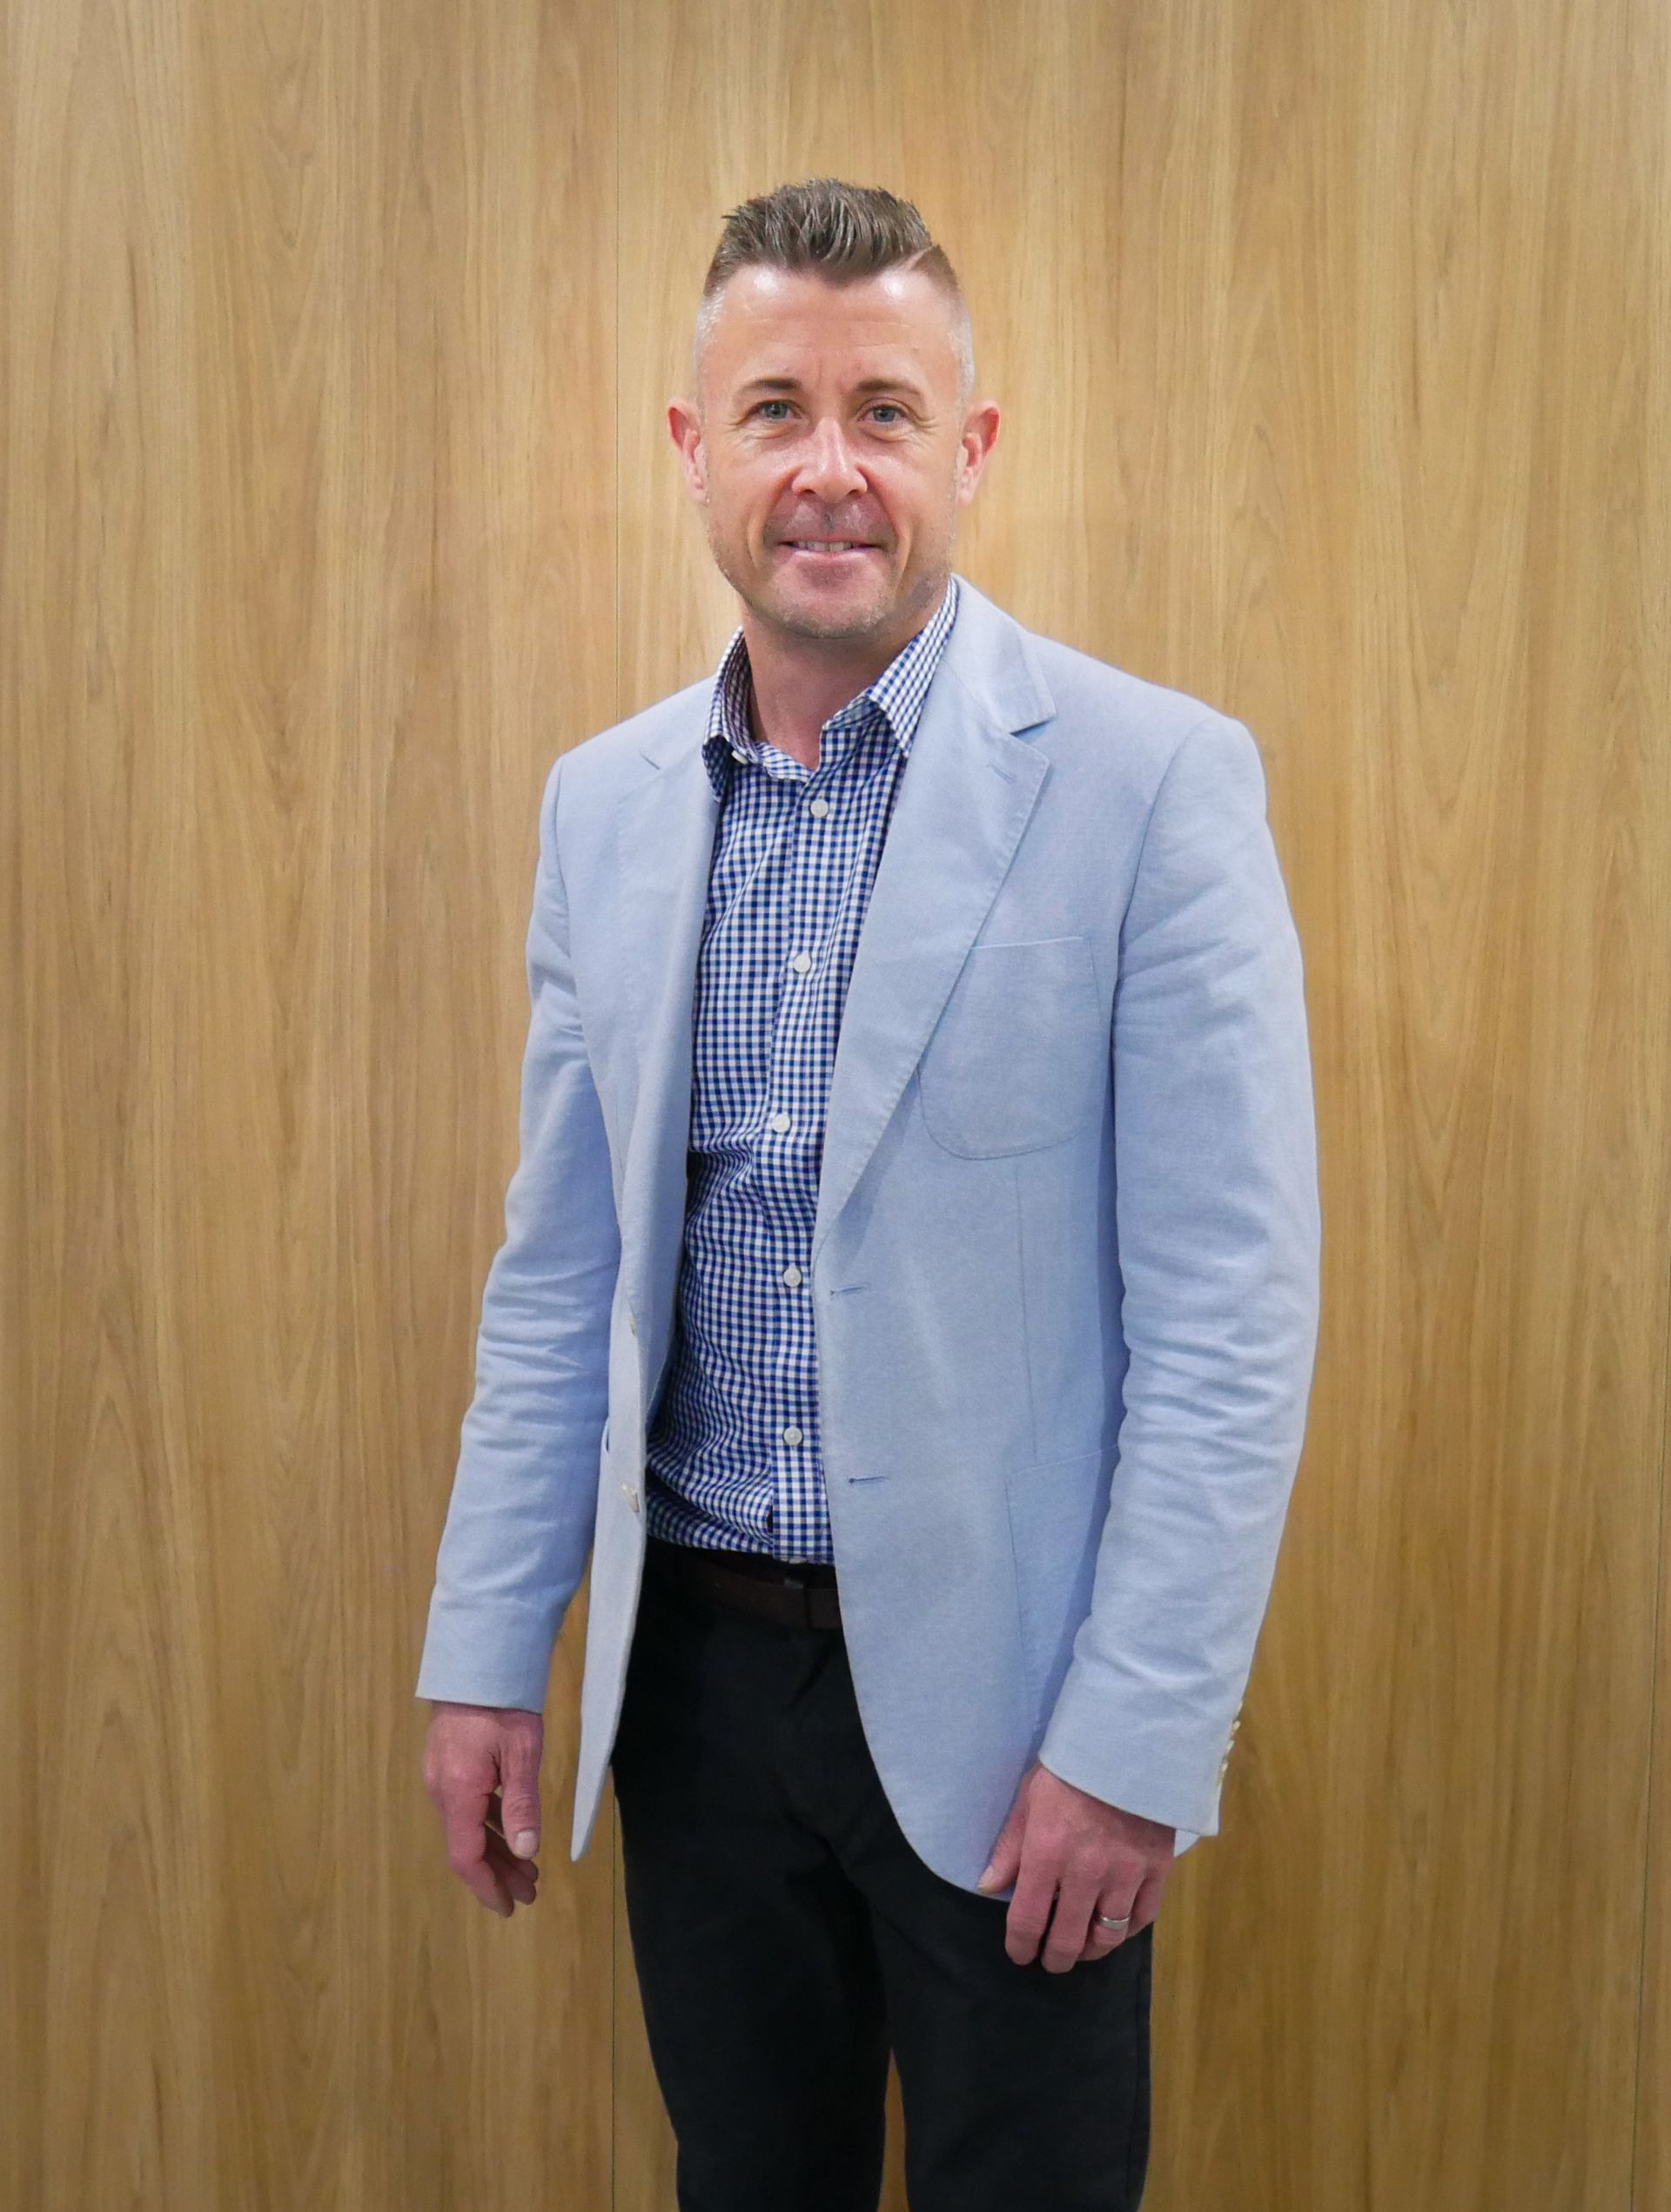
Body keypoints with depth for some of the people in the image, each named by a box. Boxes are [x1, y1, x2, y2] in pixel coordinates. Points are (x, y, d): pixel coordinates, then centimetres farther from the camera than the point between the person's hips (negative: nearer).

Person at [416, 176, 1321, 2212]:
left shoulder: (1150, 781, -12)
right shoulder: (603, 802, 3)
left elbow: (1230, 1318, -13)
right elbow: (555, 1273, 7)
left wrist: (1137, 1741, -14)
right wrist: (484, 1650, 6)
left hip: (996, 1690, -4)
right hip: (696, 1661, 4)